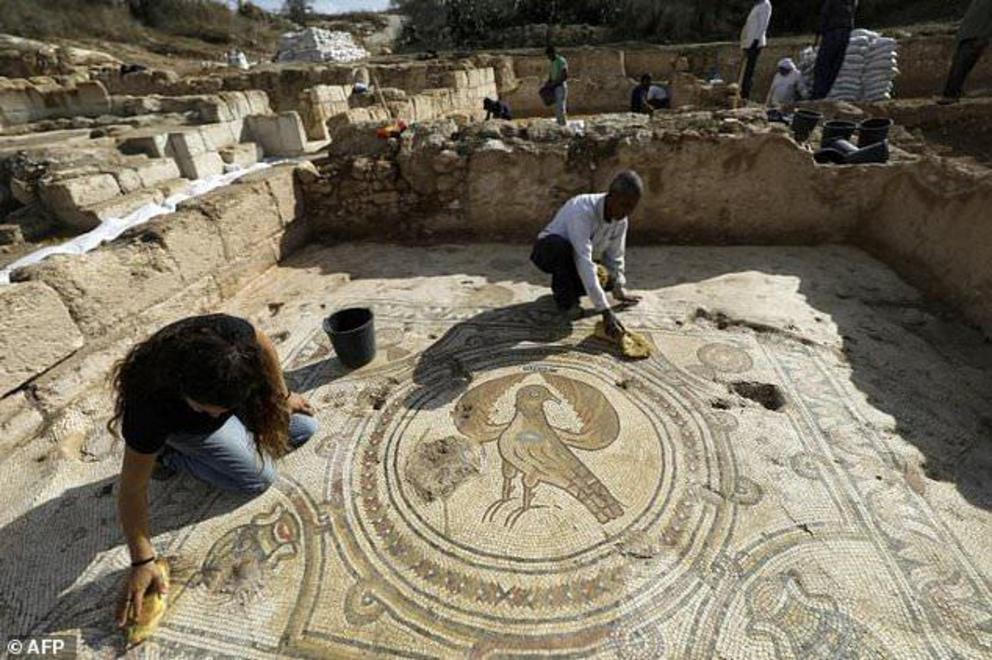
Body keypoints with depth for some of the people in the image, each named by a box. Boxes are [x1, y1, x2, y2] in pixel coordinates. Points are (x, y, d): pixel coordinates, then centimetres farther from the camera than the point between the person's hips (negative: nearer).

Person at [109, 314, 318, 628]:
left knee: (304, 429, 3)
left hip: (231, 391, 4)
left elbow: (263, 346, -15)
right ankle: (171, 457, 5)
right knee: (259, 479, -14)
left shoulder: (232, 334, -41)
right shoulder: (150, 407, -44)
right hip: (182, 427, -3)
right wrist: (142, 563, -28)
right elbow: (132, 490, -31)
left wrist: (282, 396, -3)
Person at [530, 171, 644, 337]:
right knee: (560, 246, -39)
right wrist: (605, 311, -46)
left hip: (576, 257, 7)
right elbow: (583, 261, -43)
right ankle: (564, 298, -15)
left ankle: (567, 286, 13)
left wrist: (620, 290, -7)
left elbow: (615, 258, 2)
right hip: (548, 251, -6)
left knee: (608, 280, -14)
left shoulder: (621, 219, -11)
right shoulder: (582, 210, -35)